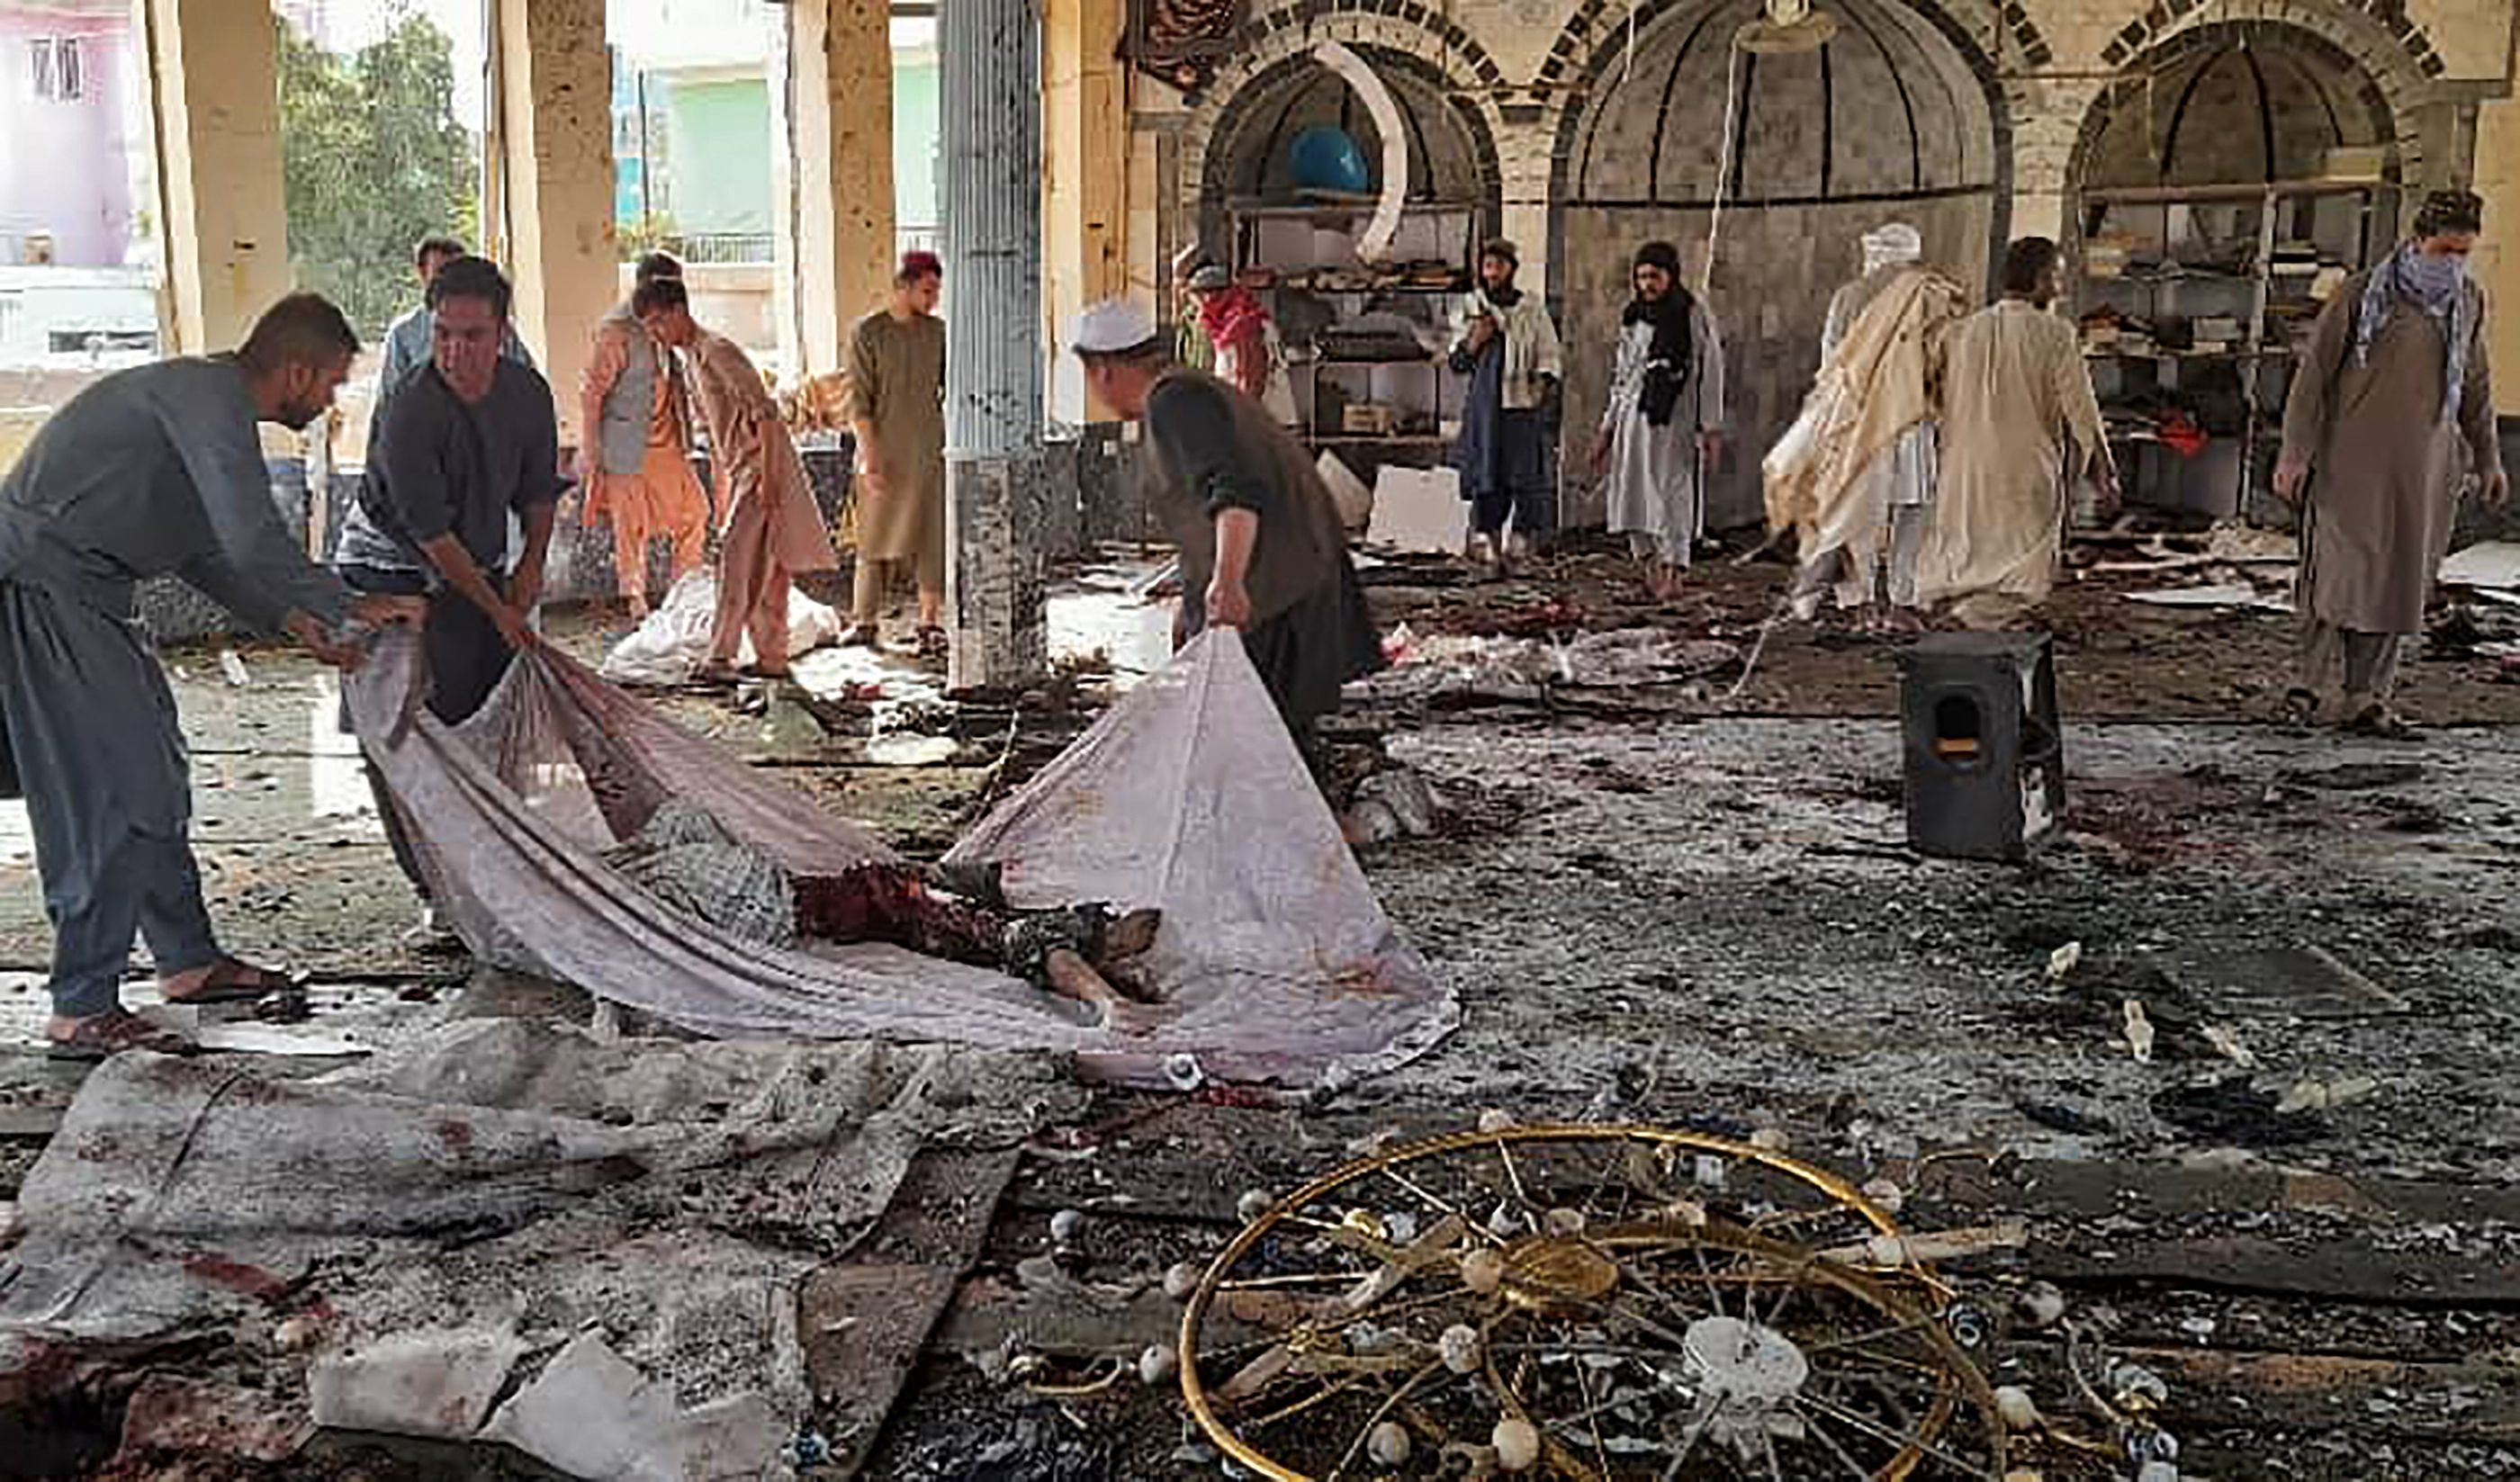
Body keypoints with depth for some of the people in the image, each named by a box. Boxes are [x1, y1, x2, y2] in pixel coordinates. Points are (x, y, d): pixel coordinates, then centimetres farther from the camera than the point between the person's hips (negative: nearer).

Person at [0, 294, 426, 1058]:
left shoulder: (207, 395, 17)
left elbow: (201, 550, 23)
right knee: (116, 795, -9)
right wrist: (350, 610, -13)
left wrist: (293, 621, 16)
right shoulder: (210, 397, -16)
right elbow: (255, 541, -24)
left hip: (81, 592, 11)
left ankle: (189, 959, 27)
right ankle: (81, 1012, -2)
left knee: (155, 777, 16)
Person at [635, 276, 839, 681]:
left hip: (762, 468, -10)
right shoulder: (691, 360, 17)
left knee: (735, 553, -15)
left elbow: (765, 413, -19)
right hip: (739, 470, 10)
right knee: (760, 567, 10)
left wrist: (767, 477, -24)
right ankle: (772, 657, 14)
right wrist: (720, 498, 21)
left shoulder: (718, 352, -12)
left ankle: (720, 655, -16)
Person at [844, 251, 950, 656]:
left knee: (931, 537, -2)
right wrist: (869, 455, -11)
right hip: (882, 449, -2)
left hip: (929, 450, 2)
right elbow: (859, 400, -5)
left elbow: (952, 392, 12)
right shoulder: (866, 333, -3)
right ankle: (865, 620, 13)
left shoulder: (938, 332, 7)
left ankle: (930, 623, 3)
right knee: (876, 535, 5)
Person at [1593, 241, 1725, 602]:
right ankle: (1651, 571, 9)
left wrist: (1711, 429, -10)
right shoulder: (1633, 318, 14)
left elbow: (1711, 373, -5)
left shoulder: (1694, 316, -2)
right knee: (1633, 493, 1)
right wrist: (1606, 429, 18)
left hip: (1676, 419, -5)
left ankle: (1673, 572, -4)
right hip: (1635, 417, 6)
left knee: (1672, 491, -7)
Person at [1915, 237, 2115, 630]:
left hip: (1968, 474, 4)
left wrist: (1946, 470, 22)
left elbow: (1947, 408, 11)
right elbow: (2081, 408, -6)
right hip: (2029, 475, -4)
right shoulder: (2056, 335, -9)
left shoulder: (1965, 331, 4)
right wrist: (2104, 472, 4)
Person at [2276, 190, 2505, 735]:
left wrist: (2487, 458, 20)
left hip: (2425, 467, 5)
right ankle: (2314, 678, 6)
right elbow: (2313, 372, -5)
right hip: (2354, 458, -5)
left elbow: (2475, 384, 20)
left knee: (2398, 577, 4)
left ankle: (2367, 696, 9)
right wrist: (2295, 452, -10)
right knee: (2340, 566, -8)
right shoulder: (2363, 295, -6)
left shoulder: (2469, 302, 10)